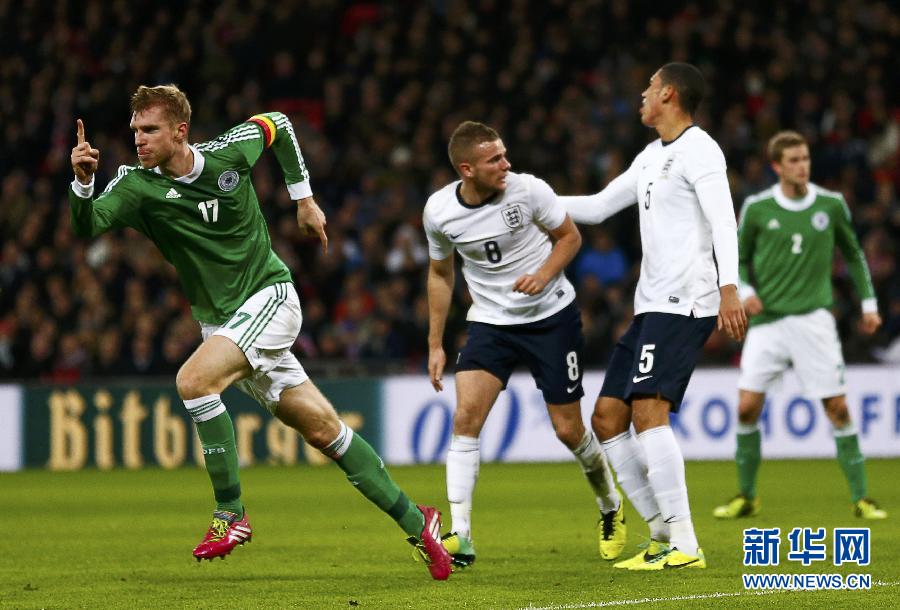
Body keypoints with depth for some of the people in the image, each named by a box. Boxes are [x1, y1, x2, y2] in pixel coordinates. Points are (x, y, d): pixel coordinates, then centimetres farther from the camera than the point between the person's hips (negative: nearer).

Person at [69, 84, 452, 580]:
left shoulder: (229, 151, -9)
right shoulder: (137, 186, -8)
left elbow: (277, 126, 12)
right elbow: (87, 225, -22)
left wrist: (303, 198, 14)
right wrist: (83, 181, -40)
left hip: (271, 297, -3)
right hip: (220, 322, 3)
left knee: (193, 380, -27)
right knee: (322, 428, 5)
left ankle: (230, 514, -15)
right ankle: (413, 520, 17)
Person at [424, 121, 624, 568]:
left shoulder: (528, 190, -17)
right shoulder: (439, 211, -9)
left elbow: (569, 236, 0)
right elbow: (440, 273, 8)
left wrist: (545, 273, -20)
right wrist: (435, 344, 8)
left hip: (552, 316, -2)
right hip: (491, 321, 2)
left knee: (568, 429, 3)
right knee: (466, 416, -18)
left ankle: (610, 505, 33)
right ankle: (460, 538, -19)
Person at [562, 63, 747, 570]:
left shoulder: (699, 150, -8)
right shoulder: (652, 157, 21)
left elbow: (723, 219, -21)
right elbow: (598, 207, 31)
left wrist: (729, 287, -33)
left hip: (684, 303, -10)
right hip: (651, 306, 10)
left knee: (648, 412, -22)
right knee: (608, 418, 6)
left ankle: (685, 546, -23)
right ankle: (665, 533, 7)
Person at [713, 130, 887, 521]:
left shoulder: (831, 205, 3)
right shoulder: (756, 208, 0)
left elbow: (853, 254, 16)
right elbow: (740, 258, 12)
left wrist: (868, 303, 12)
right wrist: (744, 290, -7)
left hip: (813, 318, 0)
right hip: (767, 320, 0)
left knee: (837, 407, -6)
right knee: (747, 407, -6)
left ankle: (861, 498, 1)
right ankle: (746, 496, 10)